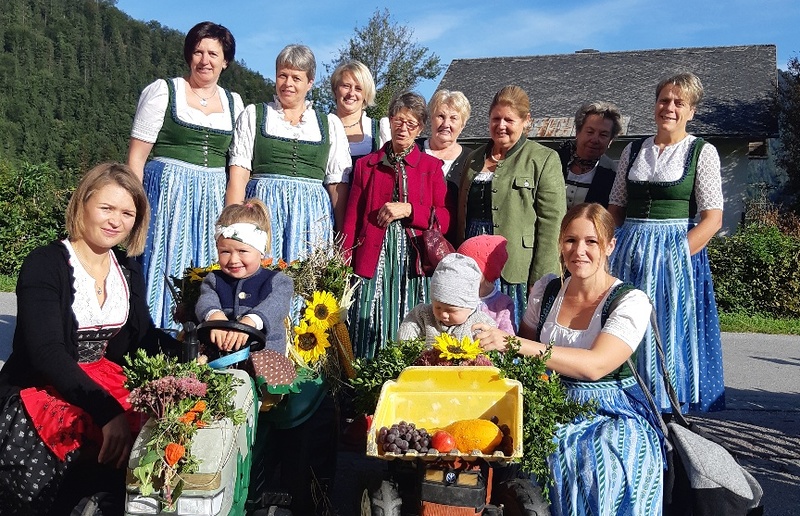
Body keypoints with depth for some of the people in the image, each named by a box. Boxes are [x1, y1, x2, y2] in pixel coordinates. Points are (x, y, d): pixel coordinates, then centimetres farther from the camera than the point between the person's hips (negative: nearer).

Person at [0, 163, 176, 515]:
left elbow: (143, 335, 10)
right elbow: (47, 353, -23)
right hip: (40, 390, -6)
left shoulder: (129, 270, 8)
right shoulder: (45, 265, -12)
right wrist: (107, 411, -33)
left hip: (105, 381, 6)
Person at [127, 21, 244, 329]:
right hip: (167, 193, -3)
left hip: (213, 200, 4)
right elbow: (137, 155, -1)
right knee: (163, 270, -3)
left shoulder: (234, 103, 13)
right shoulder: (163, 91, 2)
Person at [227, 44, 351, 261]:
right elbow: (238, 175, 3)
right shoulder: (253, 115, 11)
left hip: (312, 215, 1)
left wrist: (343, 238, -1)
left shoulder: (330, 124, 13)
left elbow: (338, 184, 7)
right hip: (263, 209, -1)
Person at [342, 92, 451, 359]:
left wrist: (408, 210, -10)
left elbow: (445, 219, 3)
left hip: (415, 262, -1)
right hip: (373, 261, 1)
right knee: (371, 336, -1)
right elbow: (351, 219, 10)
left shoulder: (431, 166, 10)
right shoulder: (366, 165, 12)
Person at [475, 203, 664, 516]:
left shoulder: (631, 302, -8)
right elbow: (525, 347, 17)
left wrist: (513, 343, -30)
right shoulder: (545, 290, 7)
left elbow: (594, 365, -23)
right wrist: (493, 348, -7)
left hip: (611, 415, -3)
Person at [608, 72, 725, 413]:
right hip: (629, 255, 4)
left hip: (675, 255, -3)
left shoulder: (702, 152, 0)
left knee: (670, 334, 2)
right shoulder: (633, 152, 11)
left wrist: (673, 256, -16)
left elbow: (712, 218, -6)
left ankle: (669, 414, 16)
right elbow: (615, 209, 13)